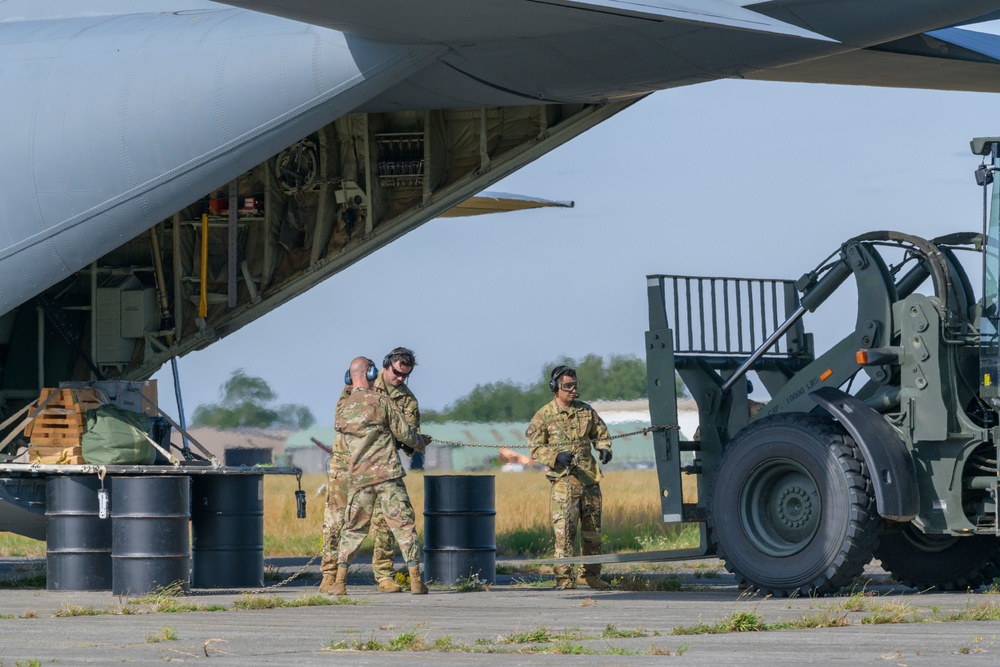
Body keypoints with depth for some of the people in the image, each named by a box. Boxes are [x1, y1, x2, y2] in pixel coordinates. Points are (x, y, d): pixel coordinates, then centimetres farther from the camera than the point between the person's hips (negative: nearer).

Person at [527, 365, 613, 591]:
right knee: (564, 530, -11)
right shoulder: (544, 416, -2)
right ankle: (564, 578, -9)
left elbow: (601, 434, 20)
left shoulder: (586, 411, 10)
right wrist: (556, 456, -21)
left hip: (590, 479, 5)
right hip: (564, 481, -5)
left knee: (592, 530, 11)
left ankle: (590, 575, 23)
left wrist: (604, 449, -2)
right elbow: (536, 449, -3)